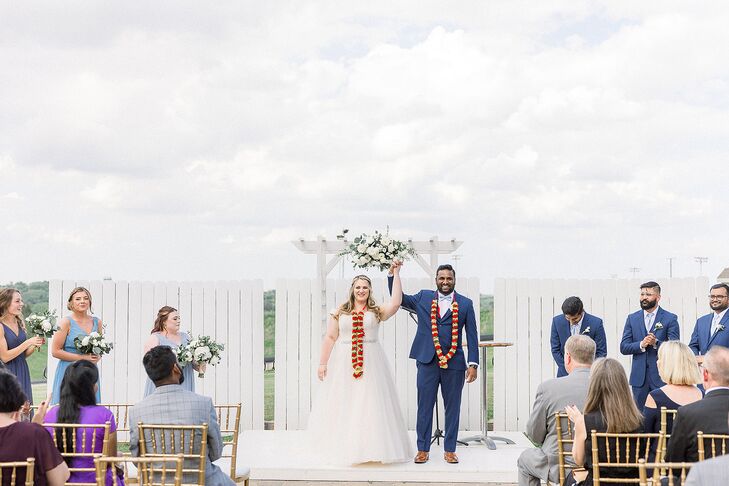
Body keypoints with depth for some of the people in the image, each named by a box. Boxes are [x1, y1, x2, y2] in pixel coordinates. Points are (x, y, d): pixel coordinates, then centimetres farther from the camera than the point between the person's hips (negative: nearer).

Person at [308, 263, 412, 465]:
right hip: (343, 363, 1)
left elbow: (395, 303, -13)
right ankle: (344, 448, 11)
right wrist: (323, 363, 1)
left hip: (370, 363, -1)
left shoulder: (377, 312, 4)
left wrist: (396, 274, -13)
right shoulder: (340, 312, 7)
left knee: (370, 405, -1)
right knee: (343, 406, 3)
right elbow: (330, 338, 6)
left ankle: (372, 448, 5)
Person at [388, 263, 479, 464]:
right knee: (424, 407, 3)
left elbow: (472, 335, 3)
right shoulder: (423, 298, 9)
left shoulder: (465, 304, 5)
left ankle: (449, 450, 17)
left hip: (454, 364, 0)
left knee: (452, 408, 7)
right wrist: (393, 274, -1)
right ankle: (423, 449, 12)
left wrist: (473, 364, -4)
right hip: (427, 362, 0)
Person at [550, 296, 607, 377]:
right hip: (565, 373, 2)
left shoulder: (596, 323, -10)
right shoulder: (557, 321, -3)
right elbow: (555, 349, 2)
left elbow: (601, 352, -5)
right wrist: (567, 369, -6)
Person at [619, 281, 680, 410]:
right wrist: (641, 344, -14)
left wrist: (656, 343, -22)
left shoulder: (670, 318, 1)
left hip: (661, 377, -3)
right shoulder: (632, 318, 10)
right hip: (639, 377, 3)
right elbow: (623, 347, 4)